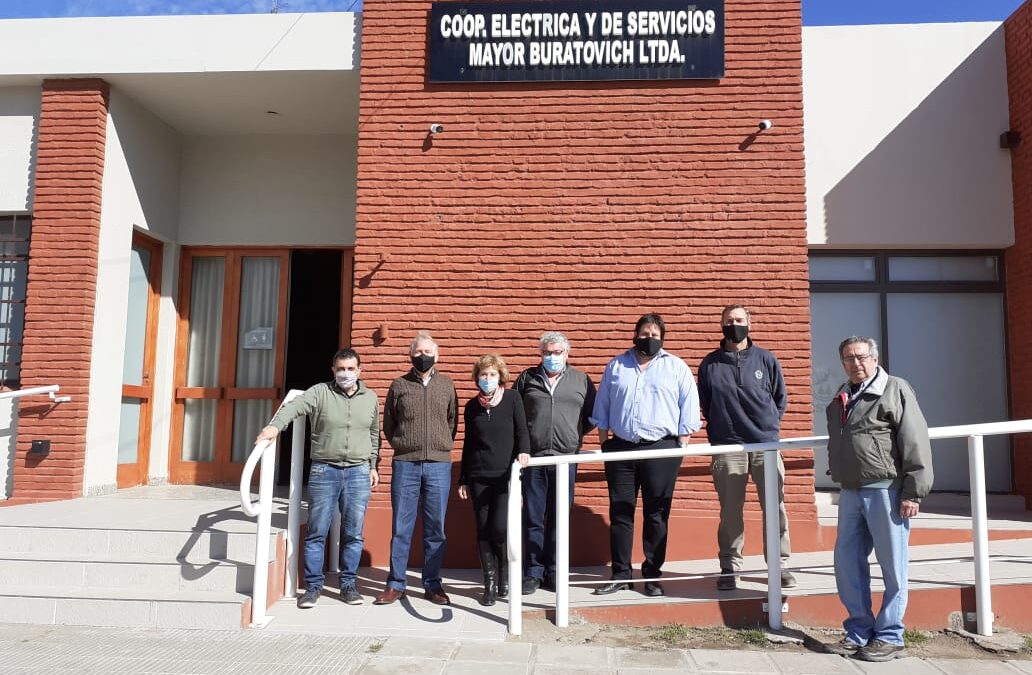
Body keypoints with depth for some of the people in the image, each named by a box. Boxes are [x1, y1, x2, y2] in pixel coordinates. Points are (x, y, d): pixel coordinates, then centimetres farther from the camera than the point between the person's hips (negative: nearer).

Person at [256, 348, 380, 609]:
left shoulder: (370, 398, 8)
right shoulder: (320, 392, -2)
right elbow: (294, 406, -20)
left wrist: (373, 465, 16)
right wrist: (276, 425, -38)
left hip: (358, 472, 2)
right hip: (324, 470, -2)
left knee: (353, 534, 7)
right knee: (317, 532, 3)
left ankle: (348, 585, 20)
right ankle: (313, 585, 16)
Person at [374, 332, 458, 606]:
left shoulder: (447, 385, 9)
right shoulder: (399, 385, 6)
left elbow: (453, 421, 14)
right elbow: (388, 424, 12)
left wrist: (442, 447, 7)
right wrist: (402, 446, 5)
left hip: (439, 465, 1)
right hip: (405, 465, -1)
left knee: (435, 529, 6)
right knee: (401, 527, 4)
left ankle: (433, 585, 16)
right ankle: (395, 585, 14)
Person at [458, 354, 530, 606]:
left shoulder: (512, 399, 1)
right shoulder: (472, 406, 10)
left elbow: (521, 431, -1)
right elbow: (468, 444, 15)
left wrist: (523, 451, -23)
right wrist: (462, 479, 14)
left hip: (505, 475, -3)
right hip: (478, 477, 3)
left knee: (500, 529, -10)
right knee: (483, 531, 3)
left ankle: (505, 576, 15)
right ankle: (490, 583, 15)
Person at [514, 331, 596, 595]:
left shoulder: (581, 381, 9)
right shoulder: (527, 378, 9)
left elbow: (593, 415, 14)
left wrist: (576, 433, 4)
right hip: (533, 458, 0)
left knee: (559, 520, 8)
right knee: (533, 519, 4)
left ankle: (553, 572, 19)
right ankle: (534, 572, 14)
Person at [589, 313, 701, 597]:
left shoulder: (676, 367, 6)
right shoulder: (616, 366, 12)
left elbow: (688, 407, 3)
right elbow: (602, 407, 14)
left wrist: (682, 445, -3)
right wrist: (603, 441, 8)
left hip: (661, 449, -2)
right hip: (621, 448, 2)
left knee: (656, 515, 4)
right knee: (620, 513, 4)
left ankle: (652, 575, 15)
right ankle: (620, 574, 13)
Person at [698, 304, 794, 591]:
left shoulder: (766, 359, 8)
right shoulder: (710, 363, 7)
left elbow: (780, 398, 15)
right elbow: (705, 405, 13)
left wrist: (769, 426, 9)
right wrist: (718, 430, 8)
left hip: (766, 444, 1)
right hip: (727, 447, -1)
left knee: (775, 508, 2)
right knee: (730, 511, 3)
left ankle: (780, 564, 15)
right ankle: (729, 568, 14)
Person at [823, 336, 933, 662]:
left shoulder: (895, 389, -6)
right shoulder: (841, 398, 15)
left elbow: (915, 443, -11)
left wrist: (913, 492, -14)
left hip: (886, 491, -7)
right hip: (850, 493, 7)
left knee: (893, 567, 4)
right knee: (847, 563, 9)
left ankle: (889, 637, 16)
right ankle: (859, 632, 22)